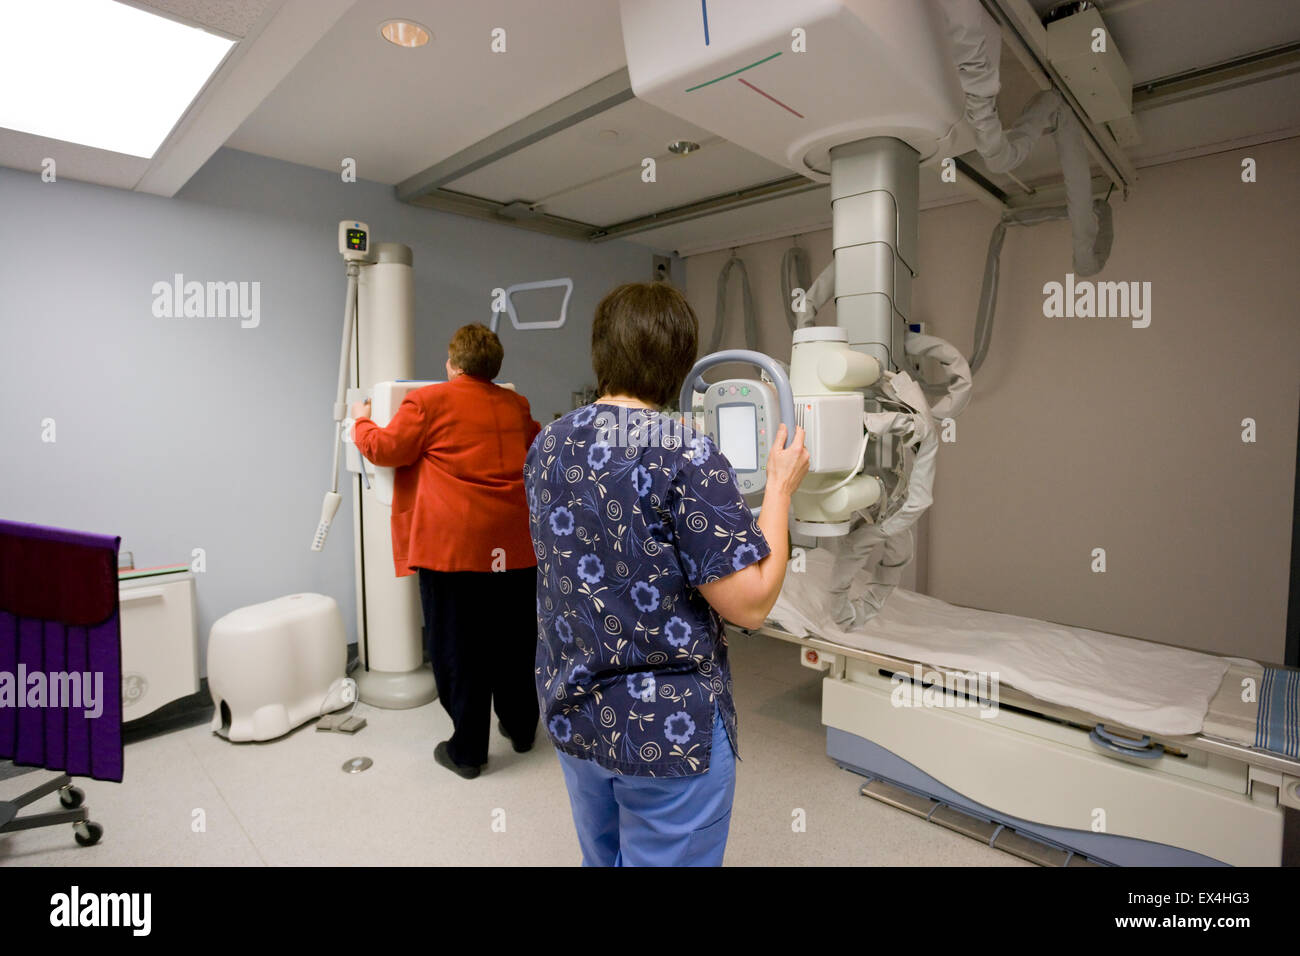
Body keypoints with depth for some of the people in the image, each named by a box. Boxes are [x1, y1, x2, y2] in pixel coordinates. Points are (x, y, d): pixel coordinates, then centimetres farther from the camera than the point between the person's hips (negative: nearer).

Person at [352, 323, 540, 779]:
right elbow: (537, 443, 28)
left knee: (458, 648, 7)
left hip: (455, 544, -5)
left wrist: (361, 421, 19)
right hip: (515, 543, 5)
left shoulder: (429, 400, -4)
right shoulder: (516, 405, 11)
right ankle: (520, 727, 35)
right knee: (515, 639, 18)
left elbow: (385, 448, 0)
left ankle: (467, 750, 18)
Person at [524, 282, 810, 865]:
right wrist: (780, 489, -9)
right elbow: (749, 604, -20)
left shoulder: (548, 445, -1)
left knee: (602, 858, 27)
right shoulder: (687, 457, -22)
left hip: (571, 715, 7)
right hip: (668, 731, -6)